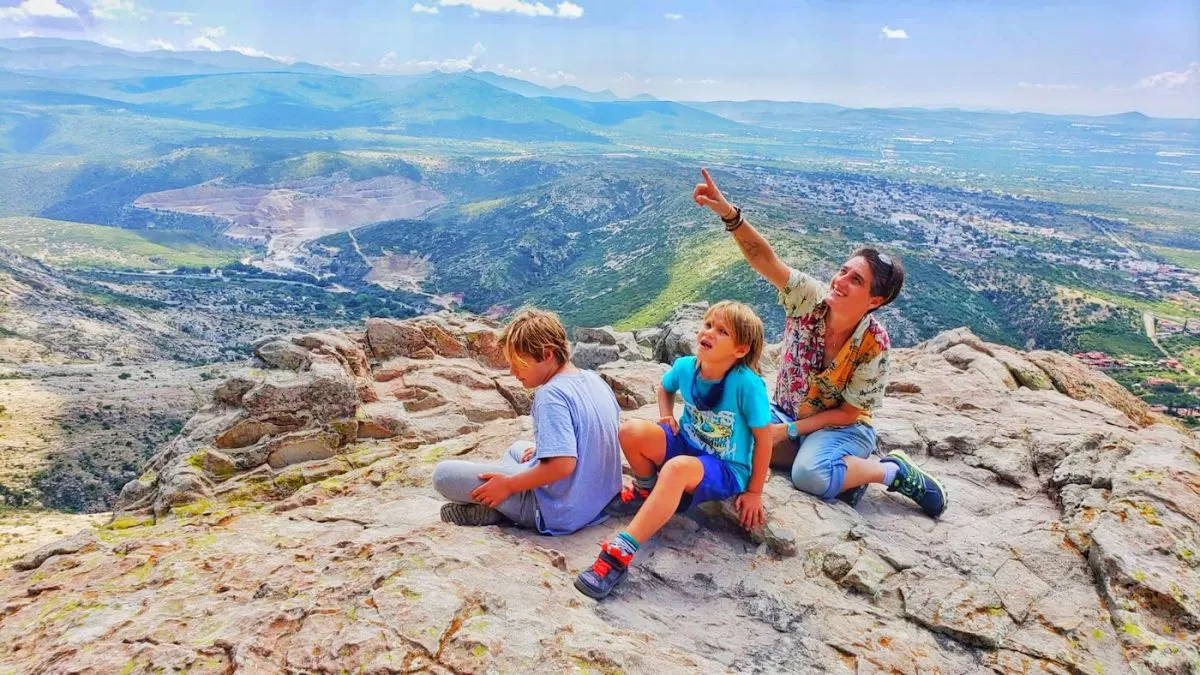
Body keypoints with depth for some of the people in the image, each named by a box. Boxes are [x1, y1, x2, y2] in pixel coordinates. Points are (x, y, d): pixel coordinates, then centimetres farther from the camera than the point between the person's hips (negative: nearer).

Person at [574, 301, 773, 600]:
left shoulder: (747, 384, -24)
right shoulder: (685, 367, -9)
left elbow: (763, 439, -14)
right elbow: (665, 388, 17)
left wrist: (754, 493, -8)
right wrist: (666, 417, -2)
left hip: (728, 471, -5)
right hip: (687, 446, 6)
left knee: (677, 468, -39)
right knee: (631, 431, -21)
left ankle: (620, 553, -40)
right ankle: (646, 491, 10)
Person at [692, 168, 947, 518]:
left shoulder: (874, 345, -22)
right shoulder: (810, 297, -15)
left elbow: (848, 412, -15)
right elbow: (765, 259, -29)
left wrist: (789, 431, -22)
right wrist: (728, 212, -45)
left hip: (842, 428, -5)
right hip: (786, 414, 5)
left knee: (809, 475, -36)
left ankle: (894, 471, -6)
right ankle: (841, 469, -7)